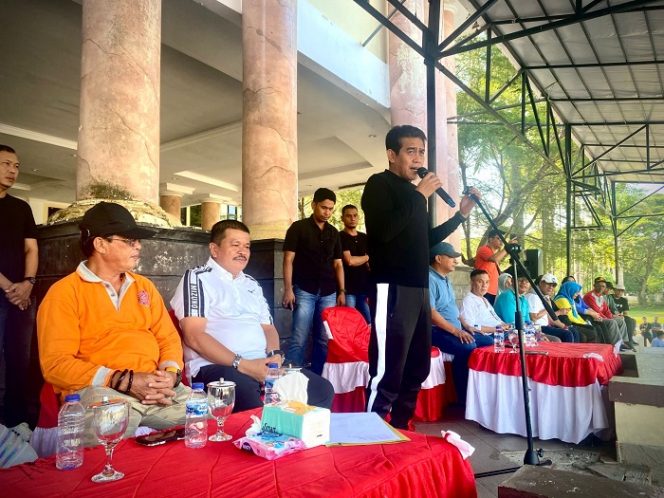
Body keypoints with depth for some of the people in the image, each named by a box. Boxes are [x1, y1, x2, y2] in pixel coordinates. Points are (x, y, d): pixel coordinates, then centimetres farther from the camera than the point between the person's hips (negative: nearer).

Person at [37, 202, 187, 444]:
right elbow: (56, 363, -7)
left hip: (154, 386, 6)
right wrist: (124, 380, -16)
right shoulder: (64, 293, 1)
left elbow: (169, 338, 18)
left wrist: (170, 374, -4)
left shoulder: (144, 286, 19)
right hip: (98, 388, -5)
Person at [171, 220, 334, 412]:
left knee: (323, 390, -9)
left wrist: (275, 355, 0)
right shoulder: (197, 278, 1)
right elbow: (194, 336, -10)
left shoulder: (251, 284, 23)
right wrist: (241, 364, -16)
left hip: (262, 364, 7)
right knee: (254, 408, -37)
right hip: (216, 366, -7)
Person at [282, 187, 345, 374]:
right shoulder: (298, 228, 0)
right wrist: (288, 289, -13)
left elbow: (337, 263, 16)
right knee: (299, 339, -6)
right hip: (304, 291, -4)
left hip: (328, 293, 5)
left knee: (324, 340, 7)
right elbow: (288, 260, -4)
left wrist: (342, 291, 8)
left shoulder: (334, 233, 13)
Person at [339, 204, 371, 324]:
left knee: (368, 324, 6)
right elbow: (349, 261, -14)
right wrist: (367, 257, 2)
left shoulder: (365, 238, 15)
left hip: (364, 288, 5)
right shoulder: (339, 237, -4)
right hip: (347, 289, -5)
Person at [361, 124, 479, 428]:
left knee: (417, 369, 15)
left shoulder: (412, 193, 20)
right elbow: (384, 231, -21)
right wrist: (420, 196, -13)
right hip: (392, 289, -9)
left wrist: (461, 214, 21)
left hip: (419, 290, 9)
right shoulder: (379, 184, -4)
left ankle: (398, 433, 27)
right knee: (387, 374, -10)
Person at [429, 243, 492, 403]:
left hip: (455, 328, 10)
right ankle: (463, 400, -19)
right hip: (437, 330, -10)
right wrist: (455, 331, -23)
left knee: (489, 341, 4)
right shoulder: (429, 279, -15)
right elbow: (430, 313, -22)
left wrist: (466, 327, 11)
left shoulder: (445, 279, 17)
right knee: (468, 347, -31)